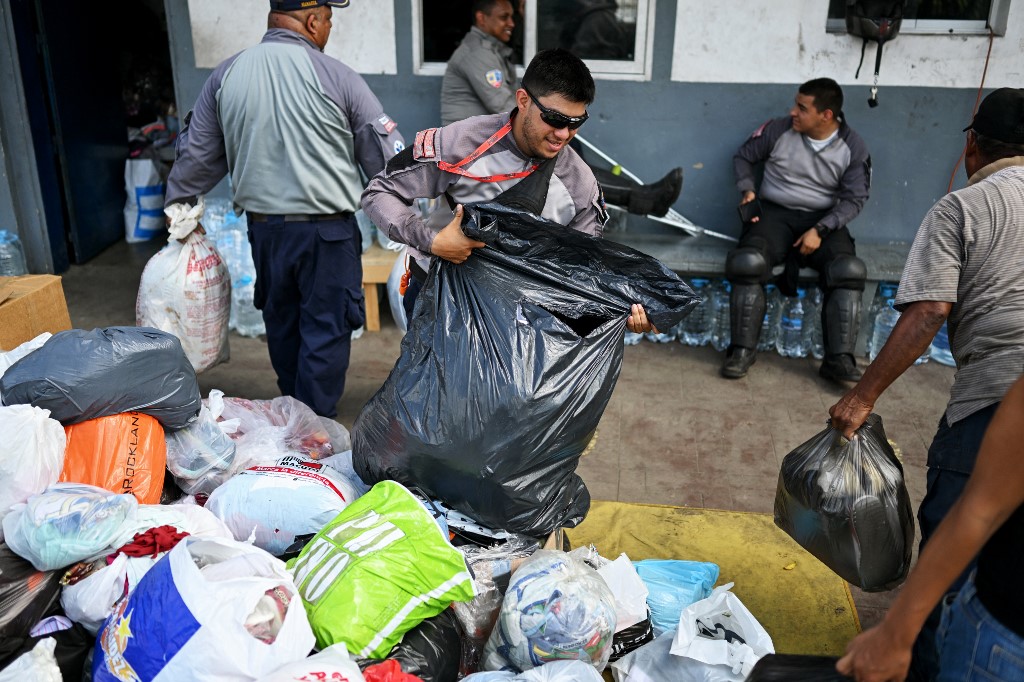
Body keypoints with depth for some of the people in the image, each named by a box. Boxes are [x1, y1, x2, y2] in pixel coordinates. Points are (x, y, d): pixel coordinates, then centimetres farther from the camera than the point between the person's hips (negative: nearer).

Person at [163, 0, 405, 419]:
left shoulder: (224, 76, 1)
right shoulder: (335, 77, -12)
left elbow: (197, 154, 8)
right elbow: (387, 155, -7)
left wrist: (177, 204, 23)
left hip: (263, 227, 5)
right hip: (326, 230, -5)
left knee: (281, 322, 22)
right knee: (325, 329, 6)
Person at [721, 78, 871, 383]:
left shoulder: (853, 147, -2)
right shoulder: (778, 130, -2)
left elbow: (854, 199, -3)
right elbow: (743, 157, 12)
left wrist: (820, 230, -17)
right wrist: (748, 190, -7)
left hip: (823, 220, 1)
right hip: (775, 213, 0)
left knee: (849, 271, -29)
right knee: (747, 262, -31)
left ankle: (839, 359, -24)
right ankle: (743, 349, -21)